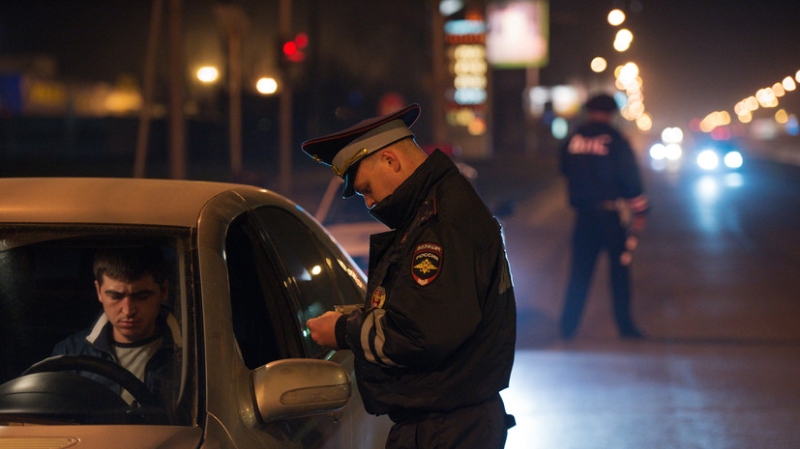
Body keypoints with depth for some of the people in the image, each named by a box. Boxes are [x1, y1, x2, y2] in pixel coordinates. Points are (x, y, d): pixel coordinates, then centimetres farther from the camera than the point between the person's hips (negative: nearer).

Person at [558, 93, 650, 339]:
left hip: (583, 212, 3)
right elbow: (631, 180, -7)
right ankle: (624, 325, 6)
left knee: (580, 269, 7)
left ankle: (568, 325, 3)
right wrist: (640, 212, -1)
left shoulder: (573, 140, 4)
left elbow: (565, 171, 15)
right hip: (612, 211, -3)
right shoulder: (615, 141, -7)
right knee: (619, 268, 5)